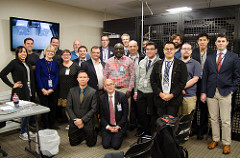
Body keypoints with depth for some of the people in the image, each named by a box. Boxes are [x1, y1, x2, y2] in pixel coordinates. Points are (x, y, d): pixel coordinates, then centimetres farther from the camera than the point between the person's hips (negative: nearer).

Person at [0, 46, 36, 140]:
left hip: (29, 92, 7)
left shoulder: (27, 64, 14)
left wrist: (33, 92, 14)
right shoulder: (14, 63, -8)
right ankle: (22, 133, 14)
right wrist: (12, 85, -14)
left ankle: (26, 130, 27)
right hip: (20, 92, -7)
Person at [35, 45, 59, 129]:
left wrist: (52, 89, -7)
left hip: (53, 90, 3)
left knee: (53, 107, 6)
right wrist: (43, 89, -11)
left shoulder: (55, 63, 10)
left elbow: (57, 77, 5)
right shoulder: (40, 62, 2)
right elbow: (37, 76, -4)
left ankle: (51, 124, 22)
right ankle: (45, 126, 15)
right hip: (42, 89, -3)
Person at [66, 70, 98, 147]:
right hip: (74, 122, 3)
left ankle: (93, 133, 35)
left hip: (87, 122, -2)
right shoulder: (72, 91, 2)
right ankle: (82, 135, 37)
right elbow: (68, 107, 0)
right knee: (73, 143, 9)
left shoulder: (93, 92, -7)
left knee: (90, 143, 4)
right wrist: (75, 120, -11)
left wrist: (82, 120, -16)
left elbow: (93, 109, -10)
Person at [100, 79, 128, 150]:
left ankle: (118, 136, 16)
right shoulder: (102, 98, 0)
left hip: (120, 125, -1)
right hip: (107, 126, 2)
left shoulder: (122, 96, -6)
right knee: (106, 145, -12)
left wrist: (118, 126, -11)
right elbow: (102, 115, 3)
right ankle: (107, 136, 18)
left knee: (116, 146, -14)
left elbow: (125, 114, -5)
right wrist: (108, 126, -10)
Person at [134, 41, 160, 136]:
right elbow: (137, 77, 14)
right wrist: (136, 91, 10)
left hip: (152, 92, -5)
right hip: (141, 92, 5)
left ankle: (152, 132, 25)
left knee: (153, 113, 7)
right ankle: (143, 129, 32)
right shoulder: (141, 62, 13)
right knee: (141, 112, 13)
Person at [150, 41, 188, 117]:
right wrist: (160, 93, -6)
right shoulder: (157, 64, 11)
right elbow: (152, 80, 7)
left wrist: (172, 95, -12)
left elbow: (183, 82, -4)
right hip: (159, 98, 2)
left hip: (174, 99, -2)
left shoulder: (181, 65, 3)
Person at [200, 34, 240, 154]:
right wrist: (203, 92, 1)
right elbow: (205, 76, 7)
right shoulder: (209, 58, 9)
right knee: (213, 119, 12)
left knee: (226, 121, 3)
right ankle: (215, 139, 27)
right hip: (211, 92, 3)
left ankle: (226, 143, 18)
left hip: (225, 92, -2)